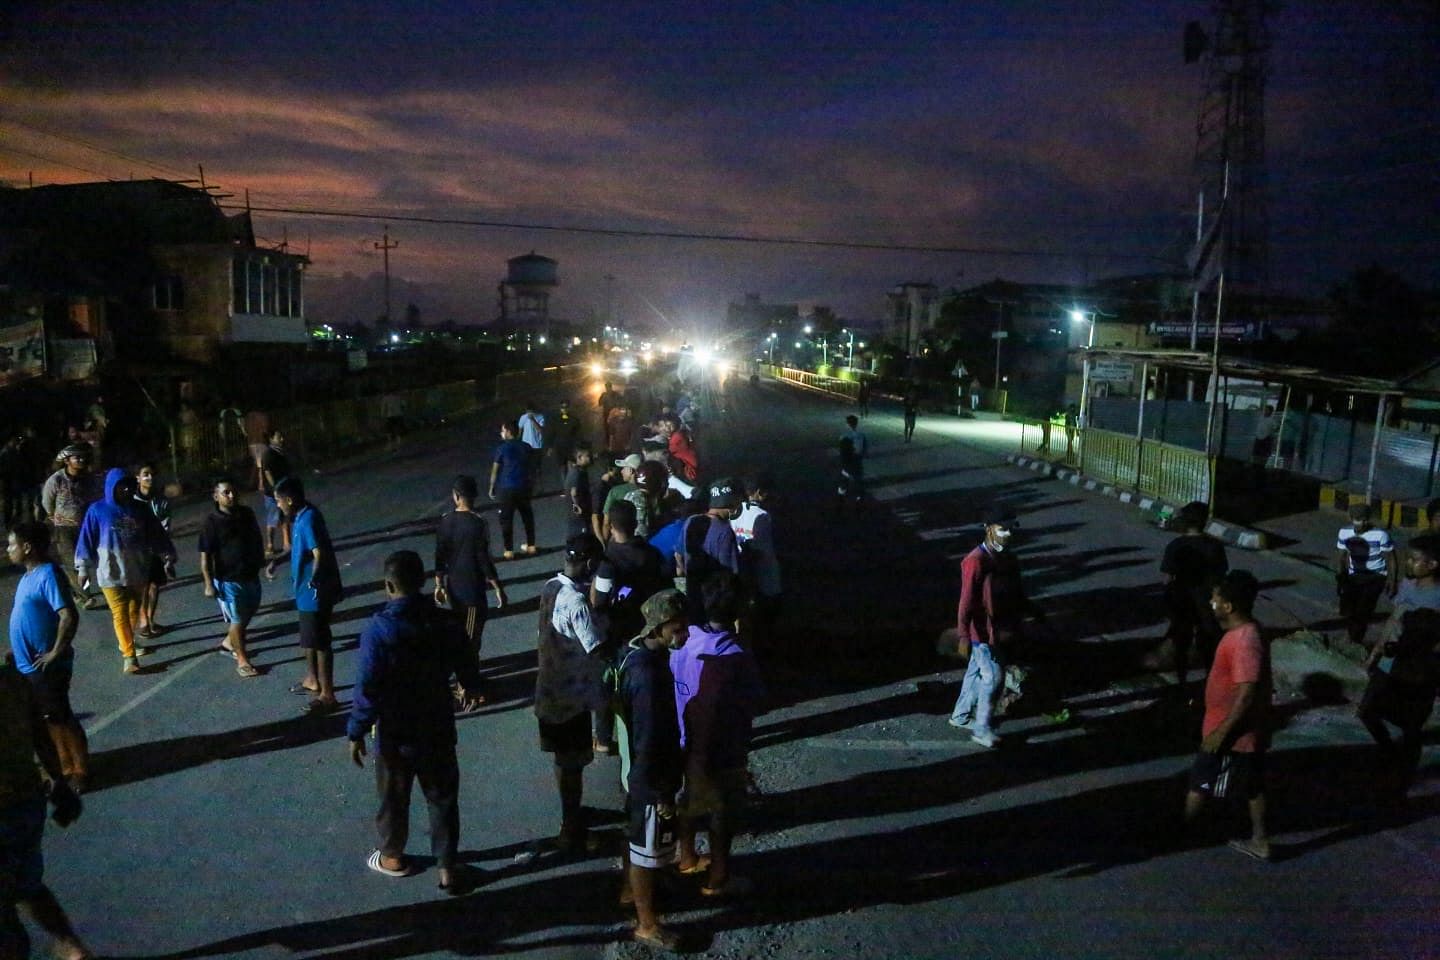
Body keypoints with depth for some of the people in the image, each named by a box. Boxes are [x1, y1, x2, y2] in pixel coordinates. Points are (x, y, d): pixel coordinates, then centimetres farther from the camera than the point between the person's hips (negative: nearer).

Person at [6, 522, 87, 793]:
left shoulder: (48, 575, -21)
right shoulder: (29, 575, 9)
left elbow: (69, 616, -29)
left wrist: (56, 653, -23)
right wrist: (18, 650, 16)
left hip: (47, 668, -9)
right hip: (27, 665, 9)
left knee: (60, 719, 3)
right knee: (47, 719, 18)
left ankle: (79, 772, 16)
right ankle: (65, 768, 30)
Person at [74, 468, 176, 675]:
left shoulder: (139, 510, 3)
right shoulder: (98, 511, -7)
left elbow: (157, 534, 9)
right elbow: (87, 539, -3)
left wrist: (168, 555, 9)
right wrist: (83, 567, -3)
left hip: (137, 571, 4)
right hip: (111, 573, -4)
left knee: (134, 611, 15)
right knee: (120, 614, -6)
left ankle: (127, 643, 34)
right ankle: (129, 655, -3)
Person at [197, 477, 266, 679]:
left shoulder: (246, 513, 0)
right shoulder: (212, 522, -16)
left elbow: (257, 539, 14)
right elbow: (205, 556, -14)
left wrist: (261, 561, 17)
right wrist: (209, 584, -16)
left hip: (251, 575, 6)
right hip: (228, 579, -6)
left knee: (248, 613, 21)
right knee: (237, 619, 2)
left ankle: (229, 642, 45)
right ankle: (242, 660, 14)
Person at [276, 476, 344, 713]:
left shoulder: (308, 519, -25)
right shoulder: (301, 516, 7)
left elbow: (319, 554, -31)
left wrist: (314, 579, -21)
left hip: (316, 592, -10)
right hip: (306, 590, 10)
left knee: (320, 642, -1)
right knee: (309, 638, 24)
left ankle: (327, 694, 9)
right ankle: (312, 680, 42)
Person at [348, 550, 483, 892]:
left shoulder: (379, 629, -22)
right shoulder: (444, 622, -9)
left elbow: (367, 689, -20)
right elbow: (468, 671, 3)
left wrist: (356, 732, -7)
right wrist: (471, 686, 26)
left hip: (396, 734, -2)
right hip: (438, 729, 3)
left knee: (394, 798, 20)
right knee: (443, 798, 16)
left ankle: (392, 857, 41)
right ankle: (447, 867, 22)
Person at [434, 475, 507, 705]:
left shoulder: (445, 522, -2)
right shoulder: (478, 524, -18)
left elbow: (440, 558, 3)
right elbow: (484, 560, -17)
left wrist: (439, 585, 14)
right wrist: (498, 588, -9)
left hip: (453, 588, 6)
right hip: (473, 590, -6)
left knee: (460, 636, 20)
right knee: (471, 640, 1)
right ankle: (467, 691, 5)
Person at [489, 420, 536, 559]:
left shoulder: (502, 448, -9)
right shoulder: (526, 447, 4)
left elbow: (495, 469, -5)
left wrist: (491, 488, 5)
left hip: (507, 488, -4)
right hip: (524, 487, 4)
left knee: (506, 519, 5)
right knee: (527, 516, 17)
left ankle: (509, 550, 8)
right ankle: (531, 546, 24)